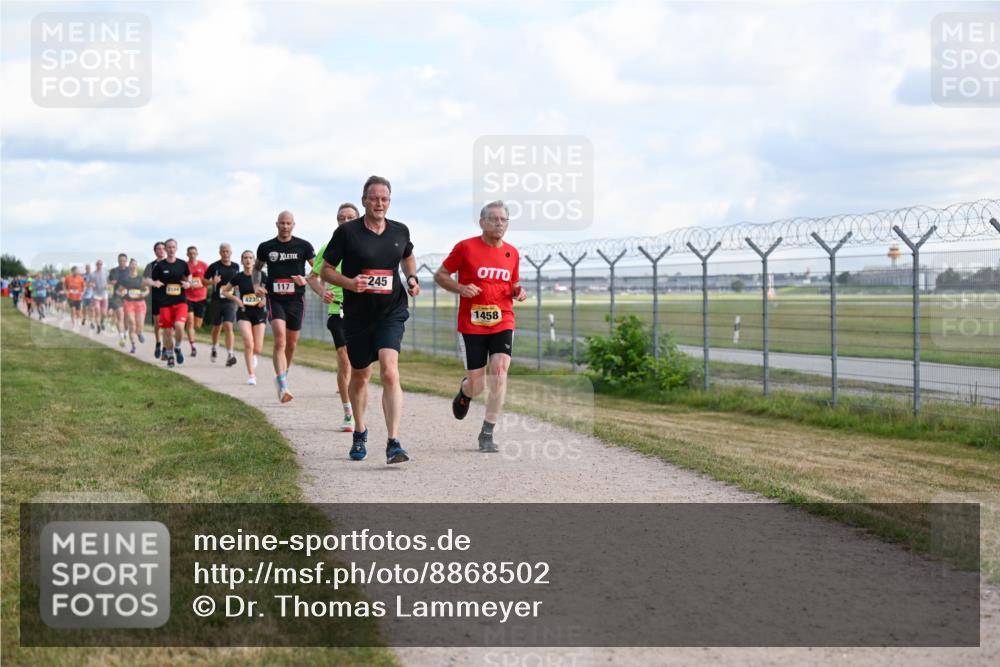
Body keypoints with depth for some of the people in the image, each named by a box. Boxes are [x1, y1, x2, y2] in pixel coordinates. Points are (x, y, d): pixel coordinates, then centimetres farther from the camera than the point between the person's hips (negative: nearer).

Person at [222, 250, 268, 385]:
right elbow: (224, 291, 11)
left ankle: (252, 356, 39)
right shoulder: (238, 277, 0)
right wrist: (236, 299, -6)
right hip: (244, 313, -1)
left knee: (257, 349, -1)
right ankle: (250, 375, -9)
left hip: (259, 313, 1)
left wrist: (265, 299, -15)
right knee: (248, 343, -20)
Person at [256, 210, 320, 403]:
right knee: (280, 340, -19)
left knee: (291, 344, 11)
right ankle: (283, 387, -27)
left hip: (296, 299, 1)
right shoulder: (266, 247, 4)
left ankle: (281, 378, 35)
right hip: (275, 299, -1)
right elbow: (257, 268, 21)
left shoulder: (303, 246, 0)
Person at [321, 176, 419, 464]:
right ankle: (360, 432, 39)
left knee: (389, 372, -19)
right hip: (357, 315, 0)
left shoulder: (400, 231, 3)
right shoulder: (347, 232, -6)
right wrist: (348, 283, -19)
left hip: (391, 313, 0)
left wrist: (412, 278, 6)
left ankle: (393, 443, -22)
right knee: (359, 376, 14)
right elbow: (326, 270, 0)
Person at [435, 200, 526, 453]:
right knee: (477, 386, -2)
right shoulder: (465, 247, -3)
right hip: (472, 324, -2)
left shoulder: (512, 253, 10)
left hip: (503, 321, 3)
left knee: (500, 369, -17)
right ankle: (465, 390, 39)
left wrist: (518, 292, 1)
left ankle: (487, 433, -8)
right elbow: (440, 275, 3)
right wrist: (460, 288, -15)